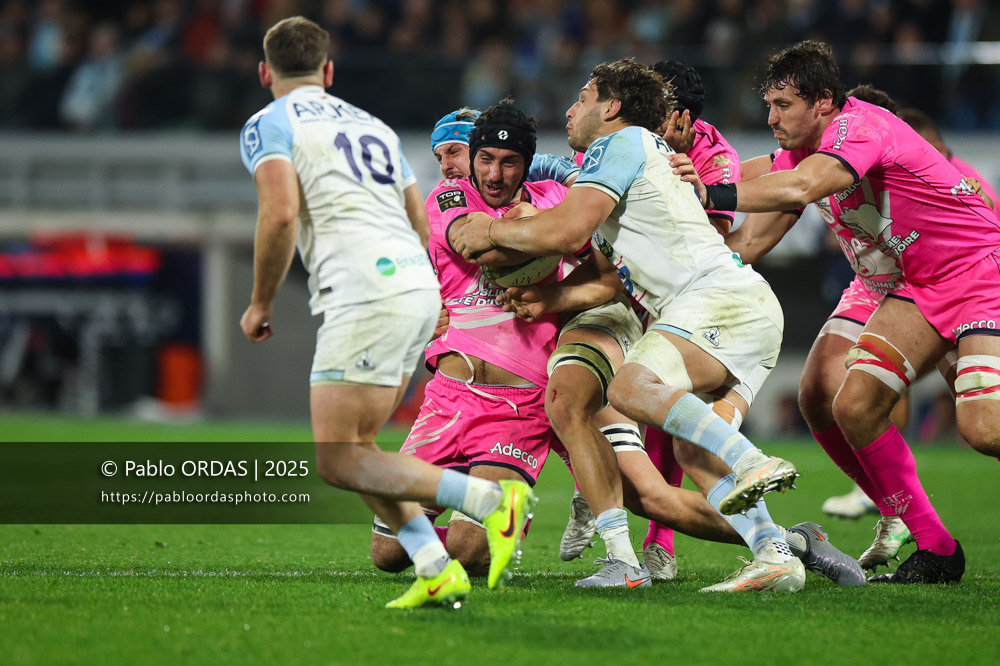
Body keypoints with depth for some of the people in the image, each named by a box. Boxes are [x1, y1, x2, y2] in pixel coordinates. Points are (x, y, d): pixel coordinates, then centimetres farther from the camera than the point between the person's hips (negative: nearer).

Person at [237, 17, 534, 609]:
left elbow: (281, 212, -12)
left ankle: (493, 499, -18)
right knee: (355, 448, 15)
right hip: (420, 286, 8)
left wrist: (261, 303, 0)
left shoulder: (267, 125, 4)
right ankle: (436, 570, 0)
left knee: (337, 461, -6)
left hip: (365, 293, -8)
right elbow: (420, 221, 26)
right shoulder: (371, 125, 26)